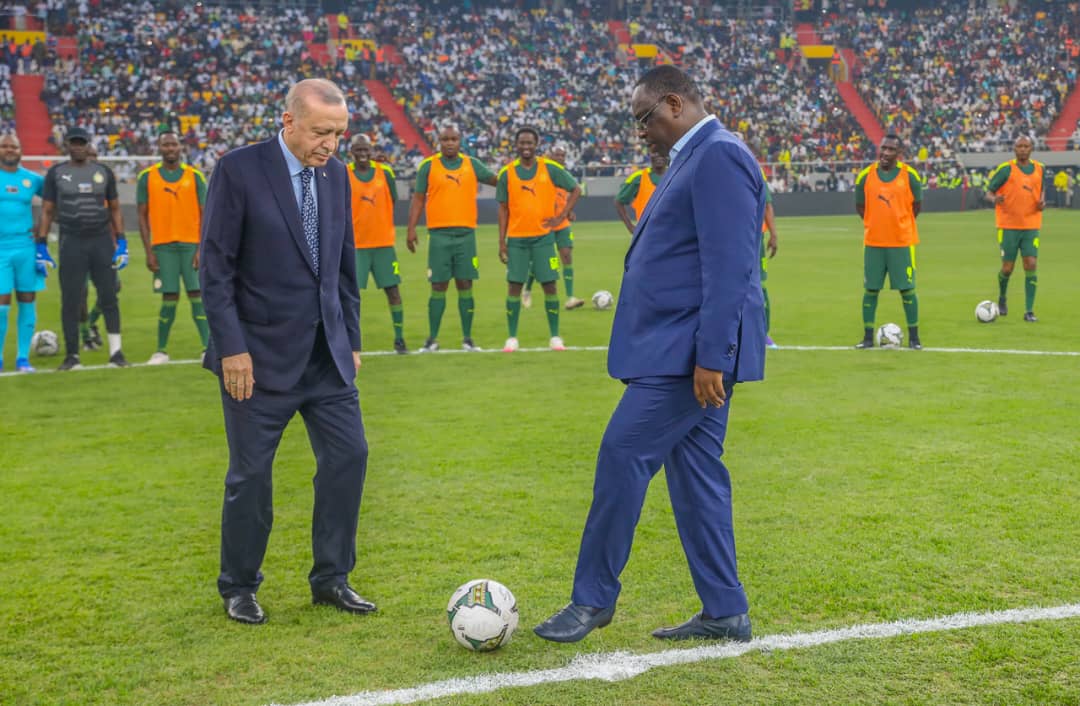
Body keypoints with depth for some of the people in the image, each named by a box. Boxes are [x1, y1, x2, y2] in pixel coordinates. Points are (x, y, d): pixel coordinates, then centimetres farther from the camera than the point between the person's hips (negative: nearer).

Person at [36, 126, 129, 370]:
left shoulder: (103, 172, 9)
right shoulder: (56, 173, 5)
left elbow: (115, 209, 13)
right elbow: (47, 212, 6)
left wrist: (121, 243, 5)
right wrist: (41, 246, -1)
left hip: (102, 241, 1)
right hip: (71, 243, -1)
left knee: (109, 298, 0)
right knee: (70, 301, 0)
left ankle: (116, 352, 6)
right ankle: (72, 355, 8)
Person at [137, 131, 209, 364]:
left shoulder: (195, 176, 4)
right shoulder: (147, 177, 4)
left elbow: (205, 215, 3)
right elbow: (143, 216, 5)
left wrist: (202, 249, -6)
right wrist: (149, 252, -2)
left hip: (191, 244, 0)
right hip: (163, 246, 0)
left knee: (197, 295, -5)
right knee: (170, 298, -2)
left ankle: (209, 347, -2)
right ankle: (161, 351, 10)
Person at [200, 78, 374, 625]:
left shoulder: (335, 175, 7)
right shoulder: (239, 170, -11)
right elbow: (215, 267, -12)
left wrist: (351, 339, 11)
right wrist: (232, 347, -16)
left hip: (326, 355, 6)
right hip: (260, 354, -5)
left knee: (348, 456, 3)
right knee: (251, 473, 3)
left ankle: (330, 578, 18)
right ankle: (239, 587, 21)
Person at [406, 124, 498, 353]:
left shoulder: (472, 164, 7)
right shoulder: (427, 166, 3)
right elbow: (418, 198, 4)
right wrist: (411, 228, -3)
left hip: (466, 233, 2)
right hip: (439, 234, -1)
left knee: (465, 285, 3)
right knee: (438, 286, 0)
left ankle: (467, 338, 9)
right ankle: (432, 338, 8)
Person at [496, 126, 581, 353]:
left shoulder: (550, 169, -1)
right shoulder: (506, 173, 2)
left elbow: (576, 190, 5)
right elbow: (503, 209, 5)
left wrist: (561, 217, -4)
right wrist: (502, 243, 0)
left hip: (543, 237, -1)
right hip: (517, 239, 1)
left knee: (549, 285, -1)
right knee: (514, 286, -1)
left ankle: (555, 337, 8)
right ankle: (512, 338, 6)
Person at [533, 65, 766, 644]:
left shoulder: (718, 156, -14)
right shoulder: (693, 158, 19)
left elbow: (729, 265, -21)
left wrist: (711, 356, -24)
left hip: (691, 351, -10)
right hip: (682, 351, 10)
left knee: (623, 454, -7)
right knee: (696, 473, 11)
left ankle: (593, 598, 4)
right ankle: (724, 613, 17)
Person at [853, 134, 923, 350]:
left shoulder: (910, 175, -4)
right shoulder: (865, 176, 0)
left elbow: (916, 205, 7)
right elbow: (860, 206, 10)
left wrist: (900, 224, 6)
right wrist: (876, 224, 7)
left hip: (902, 242, -1)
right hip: (873, 242, 2)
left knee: (907, 289, 0)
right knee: (871, 289, 4)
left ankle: (913, 337, 9)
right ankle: (868, 336, 12)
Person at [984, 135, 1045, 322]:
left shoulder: (1039, 169, 7)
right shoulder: (1005, 169, -5)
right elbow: (989, 192, -3)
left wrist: (1042, 203, 0)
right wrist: (994, 199, -27)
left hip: (1031, 226, 3)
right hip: (1008, 226, -3)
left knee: (1031, 266, -8)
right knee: (1007, 268, 0)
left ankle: (1029, 311, -3)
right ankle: (1002, 298, 32)